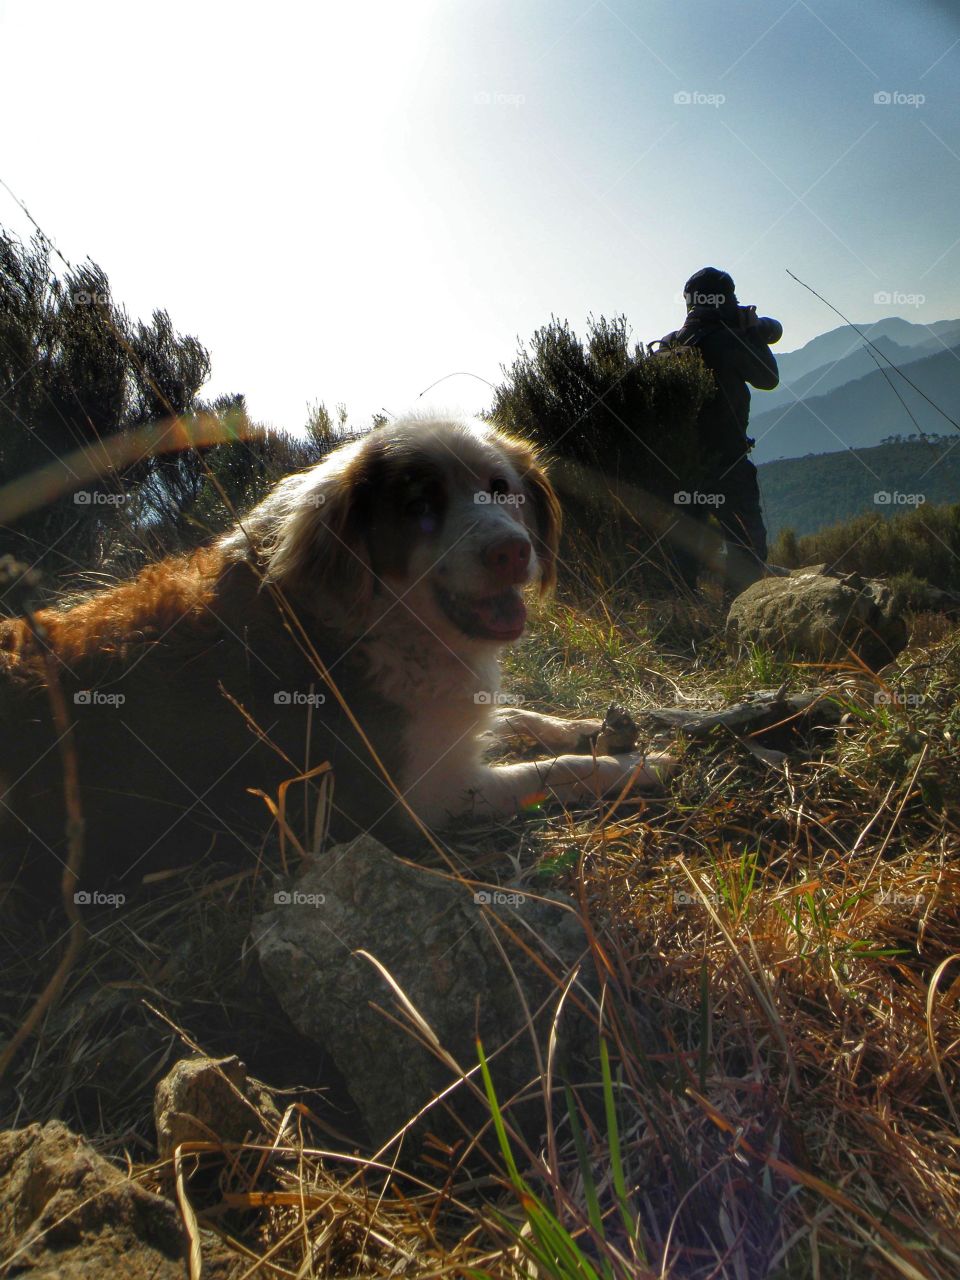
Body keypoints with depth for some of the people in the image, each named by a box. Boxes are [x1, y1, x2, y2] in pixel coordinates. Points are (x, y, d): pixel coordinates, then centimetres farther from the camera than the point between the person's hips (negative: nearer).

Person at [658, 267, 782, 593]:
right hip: (725, 460, -6)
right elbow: (769, 378, 3)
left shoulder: (667, 345, 5)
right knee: (747, 544, 1)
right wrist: (752, 330, 12)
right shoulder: (729, 342, -12)